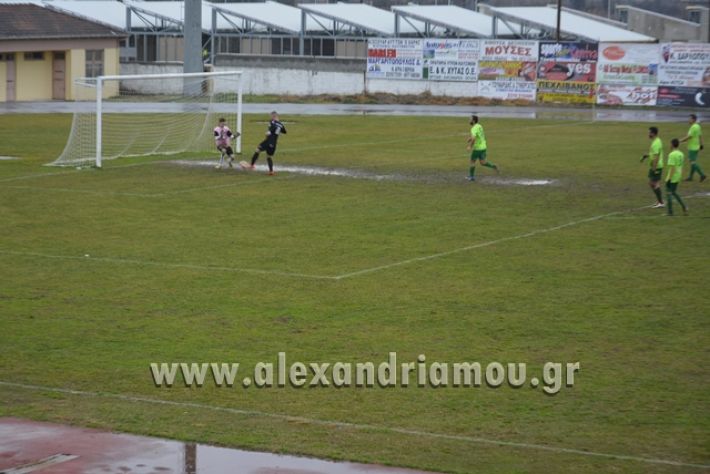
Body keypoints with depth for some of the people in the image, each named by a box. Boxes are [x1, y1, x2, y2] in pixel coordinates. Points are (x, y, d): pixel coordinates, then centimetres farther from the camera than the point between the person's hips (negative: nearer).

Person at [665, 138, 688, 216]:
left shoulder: (672, 155, -18)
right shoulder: (681, 154, 7)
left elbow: (672, 168, -22)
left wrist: (669, 179, -20)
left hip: (672, 177, -8)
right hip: (678, 177, 8)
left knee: (668, 193, 2)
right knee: (674, 192, 21)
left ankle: (670, 212, 3)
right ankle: (684, 206, 10)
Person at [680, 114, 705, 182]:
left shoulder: (693, 127, -20)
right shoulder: (698, 126, 10)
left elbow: (689, 137, -22)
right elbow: (700, 136, 15)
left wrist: (680, 141, -15)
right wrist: (701, 145, 20)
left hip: (692, 148, -10)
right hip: (696, 147, 10)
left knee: (693, 162, -7)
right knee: (693, 162, 13)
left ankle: (702, 174, -9)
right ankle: (691, 176, 18)